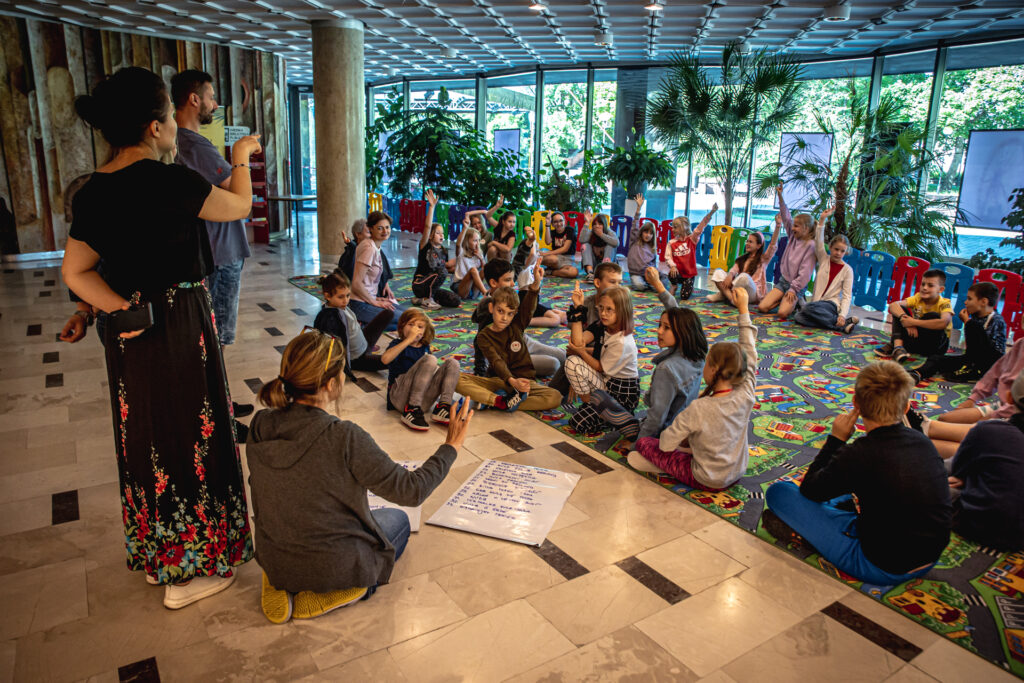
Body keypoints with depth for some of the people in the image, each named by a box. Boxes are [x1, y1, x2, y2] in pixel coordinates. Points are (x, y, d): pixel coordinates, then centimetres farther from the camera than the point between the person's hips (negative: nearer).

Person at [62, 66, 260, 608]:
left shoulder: (93, 192, 3)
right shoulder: (168, 181, -20)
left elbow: (74, 272, 3)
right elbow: (239, 206, -3)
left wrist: (126, 310, -1)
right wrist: (240, 160, 13)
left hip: (129, 334, 7)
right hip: (179, 327, -7)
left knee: (146, 438, 19)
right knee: (188, 438, 7)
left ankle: (156, 555, 38)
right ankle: (188, 571, 21)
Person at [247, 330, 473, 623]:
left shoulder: (260, 425, -13)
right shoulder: (343, 438, -30)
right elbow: (412, 491, -22)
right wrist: (451, 446, -9)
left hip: (273, 560, 5)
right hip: (333, 565, -5)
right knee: (397, 519, 23)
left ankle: (282, 585, 13)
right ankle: (349, 589, 3)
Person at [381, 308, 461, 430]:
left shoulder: (425, 347, 18)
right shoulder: (398, 343, 3)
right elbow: (385, 359, -20)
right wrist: (408, 339, -19)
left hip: (423, 400, 5)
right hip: (400, 396, -5)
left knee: (452, 363, -4)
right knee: (430, 359, -24)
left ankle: (442, 408, -18)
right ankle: (411, 410, -28)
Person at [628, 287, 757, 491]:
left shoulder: (698, 409, -30)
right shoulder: (745, 396, -17)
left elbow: (666, 444, -21)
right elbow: (750, 354, -3)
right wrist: (743, 308, 4)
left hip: (707, 480, -5)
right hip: (737, 474, 5)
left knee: (643, 442, 1)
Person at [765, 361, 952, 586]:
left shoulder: (859, 454, -24)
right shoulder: (921, 441, -5)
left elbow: (809, 489, -7)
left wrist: (836, 439, -3)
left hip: (882, 569, -7)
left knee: (778, 491, -4)